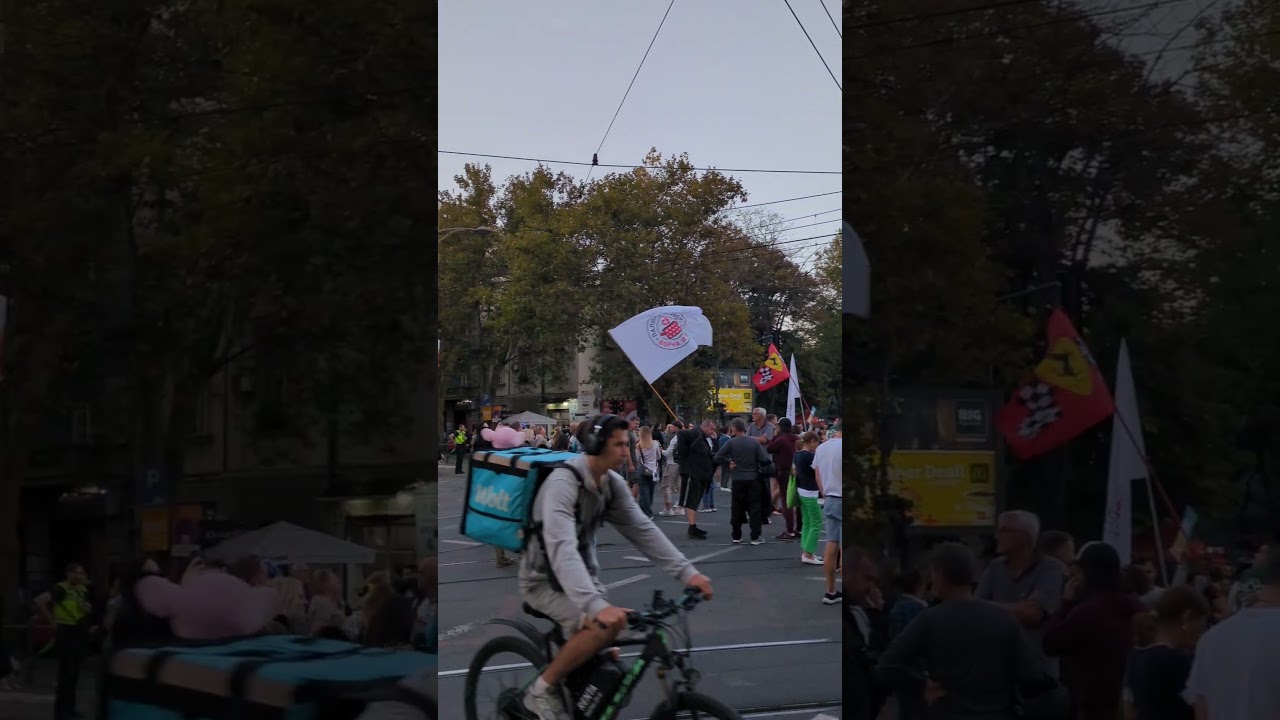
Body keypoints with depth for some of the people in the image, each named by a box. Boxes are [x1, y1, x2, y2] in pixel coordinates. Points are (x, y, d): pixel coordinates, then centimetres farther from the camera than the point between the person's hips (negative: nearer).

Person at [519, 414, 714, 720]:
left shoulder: (613, 484, -2)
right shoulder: (562, 483, -28)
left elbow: (643, 530, -4)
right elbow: (562, 549, -40)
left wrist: (687, 572, -17)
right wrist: (596, 605, -53)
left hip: (583, 575, 8)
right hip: (546, 580, -8)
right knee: (605, 625, -31)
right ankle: (543, 690, -14)